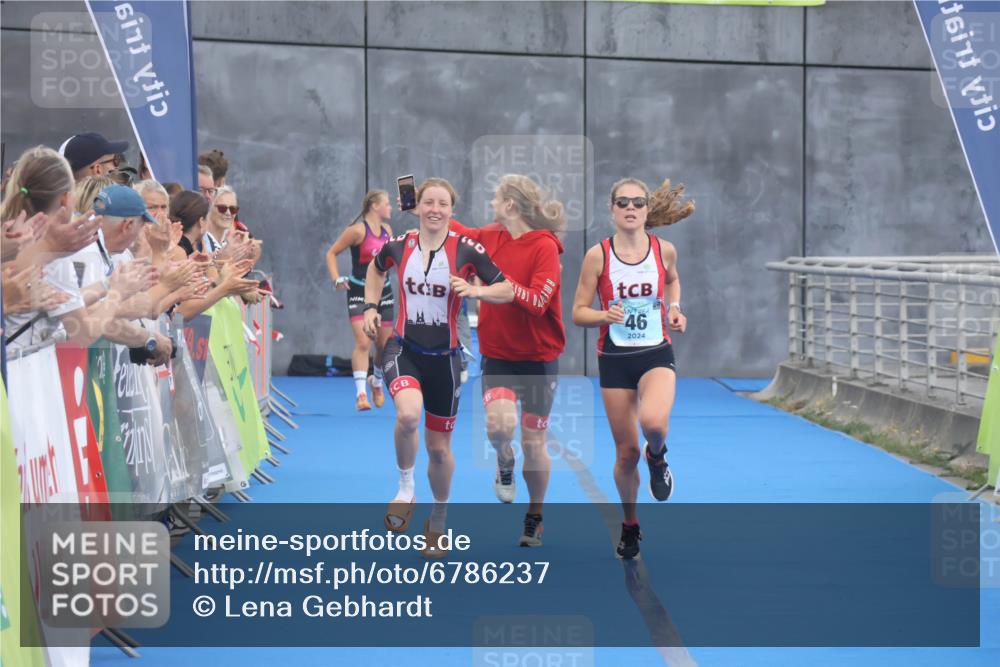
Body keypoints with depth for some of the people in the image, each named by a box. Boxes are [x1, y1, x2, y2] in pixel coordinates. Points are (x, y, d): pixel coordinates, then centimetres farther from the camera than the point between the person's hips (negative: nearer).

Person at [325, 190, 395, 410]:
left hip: (383, 291, 6)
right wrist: (337, 279, -20)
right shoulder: (358, 230, -13)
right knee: (363, 342, -17)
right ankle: (360, 393, -17)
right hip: (359, 292, -6)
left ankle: (377, 381, 36)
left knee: (384, 345, 10)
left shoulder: (387, 229, 7)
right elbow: (331, 253, -9)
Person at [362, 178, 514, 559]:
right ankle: (405, 489, -7)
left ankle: (438, 523, 34)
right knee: (408, 414, -32)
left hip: (444, 356, 0)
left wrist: (475, 290, -23)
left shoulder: (467, 250, -10)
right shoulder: (399, 246, -3)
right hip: (404, 350, 0)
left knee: (439, 448, 11)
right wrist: (370, 306, 8)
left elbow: (507, 291, -5)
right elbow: (375, 269, 20)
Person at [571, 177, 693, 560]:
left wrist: (674, 309, 4)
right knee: (626, 452, 5)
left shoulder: (664, 250, -2)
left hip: (656, 355, 0)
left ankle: (657, 458, 6)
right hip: (615, 358, 0)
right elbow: (578, 313, -3)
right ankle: (630, 526, 29)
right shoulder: (598, 255, -7)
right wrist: (605, 315, -22)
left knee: (653, 421, -31)